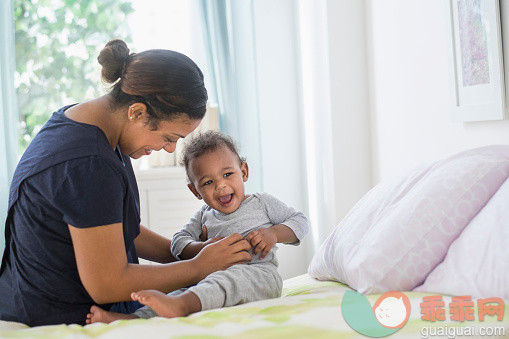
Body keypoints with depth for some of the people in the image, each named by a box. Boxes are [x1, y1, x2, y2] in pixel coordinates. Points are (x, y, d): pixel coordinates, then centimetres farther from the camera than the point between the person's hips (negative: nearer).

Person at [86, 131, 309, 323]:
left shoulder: (262, 203, 14)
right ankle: (134, 320, -45)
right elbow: (178, 242, 14)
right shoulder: (204, 215, 23)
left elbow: (300, 221, 15)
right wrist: (203, 247, -8)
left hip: (261, 273, -4)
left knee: (230, 277, -38)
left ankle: (180, 304, -62)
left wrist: (273, 233, -5)